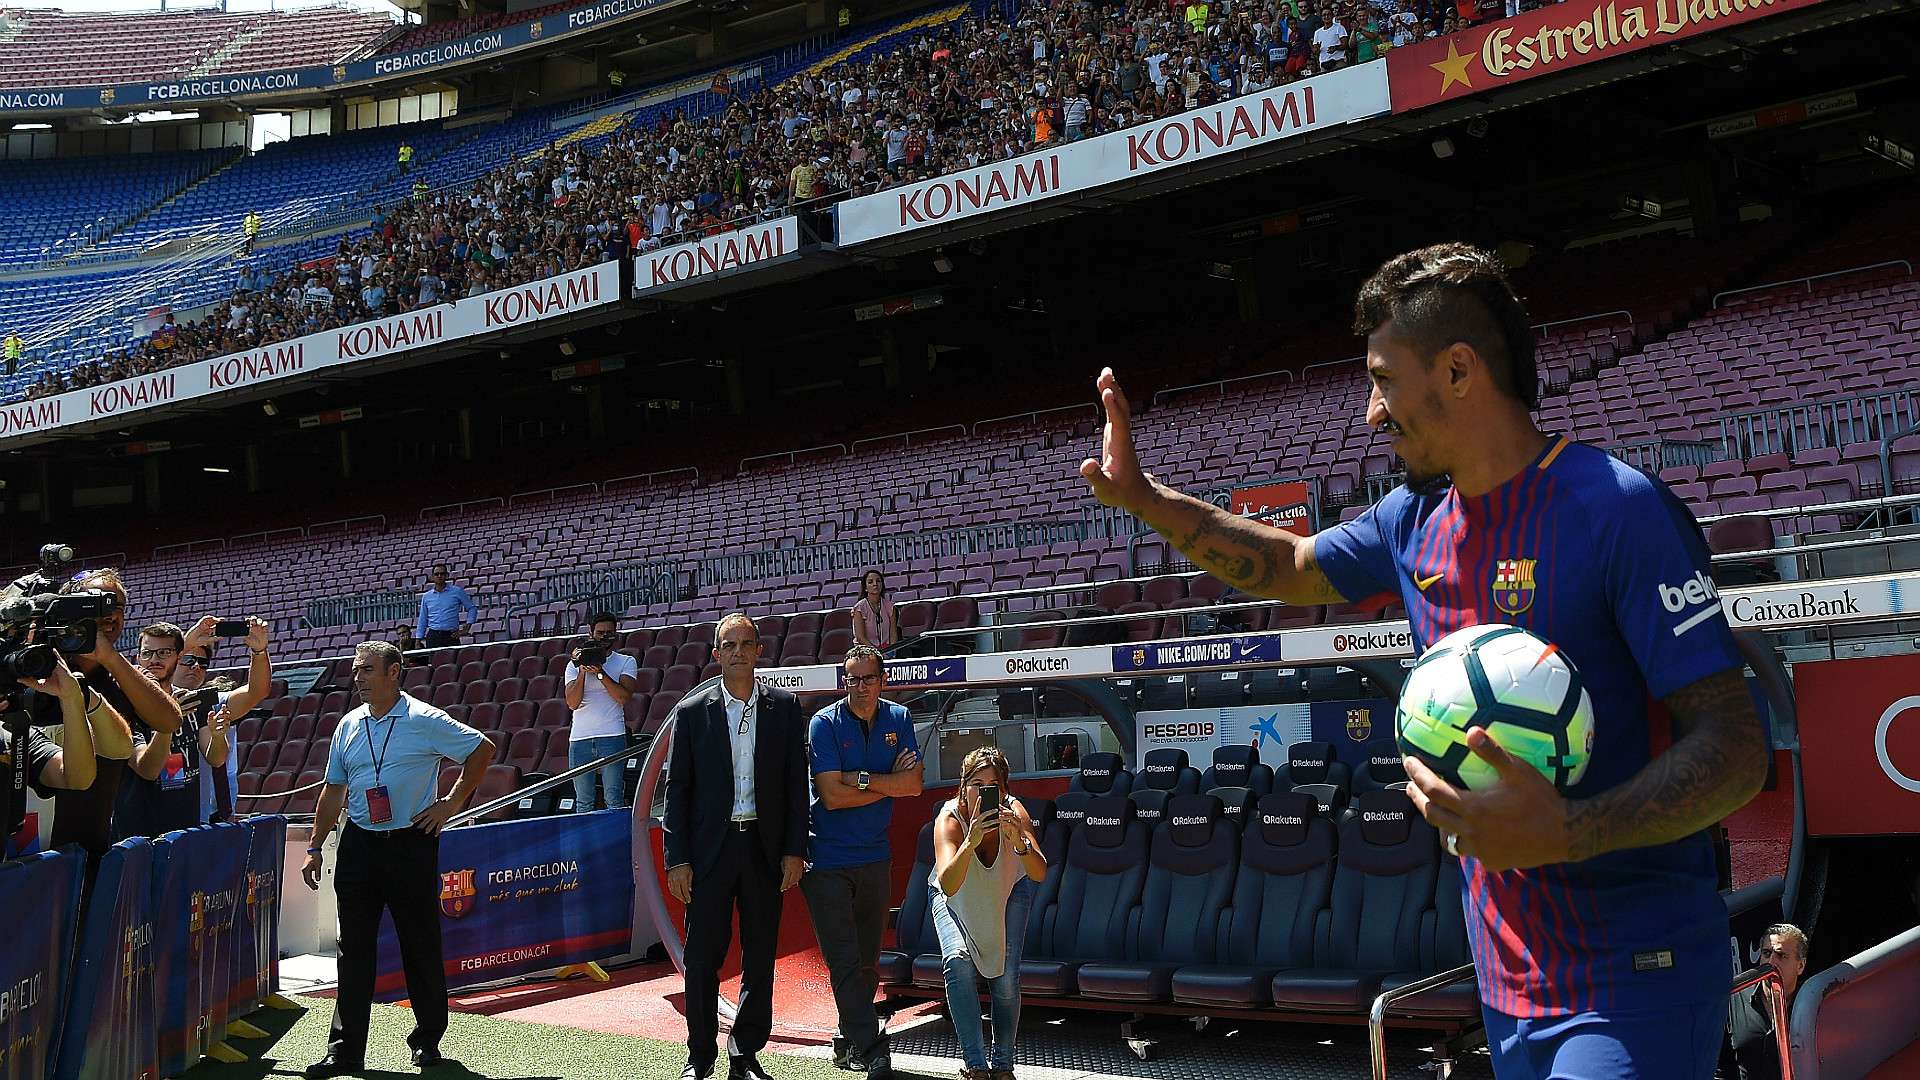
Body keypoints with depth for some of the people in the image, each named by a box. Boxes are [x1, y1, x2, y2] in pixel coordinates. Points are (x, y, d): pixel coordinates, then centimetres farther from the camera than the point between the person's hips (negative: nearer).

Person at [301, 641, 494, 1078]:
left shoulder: (425, 721, -7)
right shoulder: (349, 725, 9)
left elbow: (483, 750, -1)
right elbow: (333, 790, 16)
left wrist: (451, 804, -3)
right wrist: (315, 848, 13)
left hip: (411, 844, -4)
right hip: (358, 845, 4)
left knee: (421, 947, 4)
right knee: (354, 950, 4)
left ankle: (428, 1041, 18)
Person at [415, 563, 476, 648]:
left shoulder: (457, 592, 3)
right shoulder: (426, 596, 11)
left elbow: (472, 609, 7)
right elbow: (422, 621, 15)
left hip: (451, 636, -2)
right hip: (433, 637, 2)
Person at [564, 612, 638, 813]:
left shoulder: (626, 662, 9)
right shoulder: (574, 664, 13)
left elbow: (623, 697, -7)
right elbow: (573, 703, 1)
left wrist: (599, 672, -12)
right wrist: (582, 671, -7)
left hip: (612, 736, -2)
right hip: (579, 738, 2)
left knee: (614, 801, -4)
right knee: (583, 802, 5)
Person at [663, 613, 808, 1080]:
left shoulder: (784, 707, 4)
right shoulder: (692, 711, 1)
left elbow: (796, 783, 5)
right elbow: (677, 789, 1)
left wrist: (795, 850, -2)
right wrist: (676, 859, -4)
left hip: (765, 849, 1)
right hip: (710, 849, -1)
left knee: (760, 958, 7)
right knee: (702, 958, 2)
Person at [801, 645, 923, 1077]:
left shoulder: (898, 719, 4)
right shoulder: (825, 723, -8)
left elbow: (914, 785, -4)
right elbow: (832, 795, -16)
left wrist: (861, 778, -14)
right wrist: (889, 783, -9)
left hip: (875, 857, 5)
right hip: (828, 859, -4)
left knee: (867, 961, 12)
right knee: (846, 962, -9)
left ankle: (849, 1043, 26)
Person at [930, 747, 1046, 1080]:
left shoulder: (1014, 811, -30)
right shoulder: (950, 818, -34)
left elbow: (1040, 874, -40)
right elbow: (947, 885, -47)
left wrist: (1019, 841, -59)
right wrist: (971, 841, -62)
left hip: (1008, 890, 1)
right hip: (957, 896, -1)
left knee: (1006, 976, -12)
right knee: (958, 962, -23)